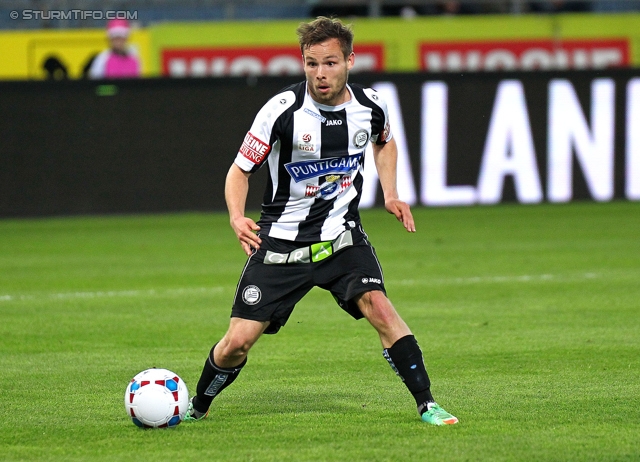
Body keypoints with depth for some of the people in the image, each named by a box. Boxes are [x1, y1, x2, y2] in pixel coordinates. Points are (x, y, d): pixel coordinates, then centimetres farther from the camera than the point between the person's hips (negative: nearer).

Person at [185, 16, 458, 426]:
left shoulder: (370, 105, -6)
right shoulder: (283, 110, -17)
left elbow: (384, 141, 20)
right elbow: (241, 169, -7)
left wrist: (390, 194, 7)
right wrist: (237, 217, -26)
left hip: (342, 237, 2)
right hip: (281, 240, -2)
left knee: (378, 306, -24)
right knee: (238, 341, -4)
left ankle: (427, 404, -15)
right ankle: (197, 408, 24)